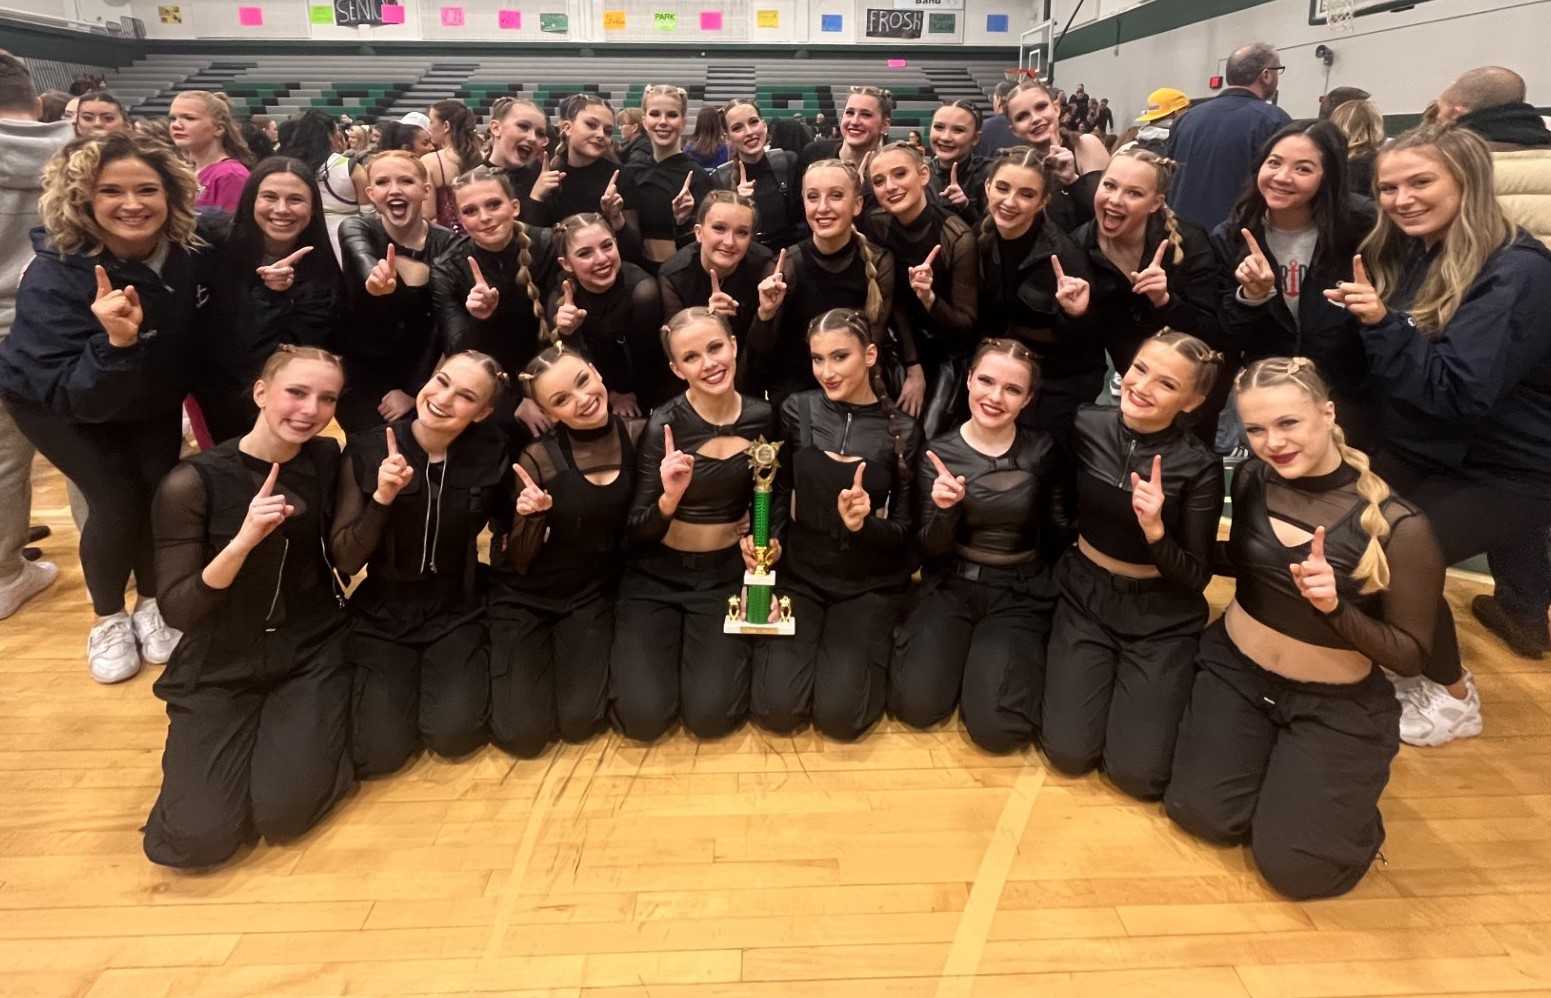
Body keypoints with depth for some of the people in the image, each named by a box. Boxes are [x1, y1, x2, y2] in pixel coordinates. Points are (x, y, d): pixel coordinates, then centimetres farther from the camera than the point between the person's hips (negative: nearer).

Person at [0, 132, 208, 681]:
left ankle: (151, 605, 18)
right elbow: (73, 395, -35)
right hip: (53, 401, -3)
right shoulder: (53, 277, -32)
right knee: (117, 499, -15)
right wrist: (115, 342, -49)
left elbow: (206, 332, -1)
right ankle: (109, 619, 12)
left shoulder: (190, 251, -22)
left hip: (151, 397, 4)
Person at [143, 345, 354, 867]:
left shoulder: (325, 460, -3)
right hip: (219, 668, -1)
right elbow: (177, 609, -17)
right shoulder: (192, 482, -15)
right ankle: (246, 731, 16)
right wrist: (244, 540, -33)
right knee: (201, 836, -13)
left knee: (283, 813, -16)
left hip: (312, 653, 2)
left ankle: (301, 727, 15)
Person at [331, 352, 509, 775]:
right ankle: (401, 677, 18)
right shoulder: (367, 450, -14)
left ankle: (462, 668, 15)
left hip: (457, 612, 0)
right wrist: (382, 498, -27)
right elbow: (344, 561, -13)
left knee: (453, 735, -18)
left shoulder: (490, 453, -12)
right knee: (379, 752, -13)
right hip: (383, 615, 0)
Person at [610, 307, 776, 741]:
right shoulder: (663, 425, -16)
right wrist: (668, 498, -34)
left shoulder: (761, 417, -5)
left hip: (727, 574, 2)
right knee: (644, 717, -14)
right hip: (657, 576, -2)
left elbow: (773, 498, 11)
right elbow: (637, 531, -14)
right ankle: (643, 645, 18)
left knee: (710, 716, -12)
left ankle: (722, 646, 20)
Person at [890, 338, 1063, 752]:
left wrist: (1058, 588, -8)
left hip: (1019, 593, 0)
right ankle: (966, 649, 13)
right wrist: (944, 511, -24)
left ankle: (1012, 654, 14)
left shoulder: (1041, 450, -5)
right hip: (951, 587, 1)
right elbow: (930, 551, -5)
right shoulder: (938, 452, -6)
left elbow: (1057, 532, 6)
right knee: (915, 705, -16)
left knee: (997, 728, -17)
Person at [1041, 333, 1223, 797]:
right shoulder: (1087, 425, -11)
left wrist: (1155, 531, -30)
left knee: (1138, 772, -9)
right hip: (1085, 595, 2)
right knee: (1069, 752, -7)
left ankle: (1172, 685, 20)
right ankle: (1102, 674, 23)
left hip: (1161, 617, -2)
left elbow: (1196, 577, -16)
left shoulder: (1200, 466, -19)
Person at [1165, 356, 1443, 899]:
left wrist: (1335, 608, -32)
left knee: (1293, 866, -8)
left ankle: (1344, 791, 24)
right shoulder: (1250, 481, -8)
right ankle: (1267, 752, 24)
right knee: (1200, 812, -6)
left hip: (1336, 704, -3)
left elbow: (1411, 655, -13)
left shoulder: (1399, 527, -21)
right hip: (1234, 669, 3)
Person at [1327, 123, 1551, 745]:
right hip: (1423, 453, 8)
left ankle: (1452, 697, 4)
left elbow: (1463, 392, -29)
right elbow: (1370, 367, 4)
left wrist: (1383, 324, -32)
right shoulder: (1408, 256, 3)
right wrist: (1360, 320, -13)